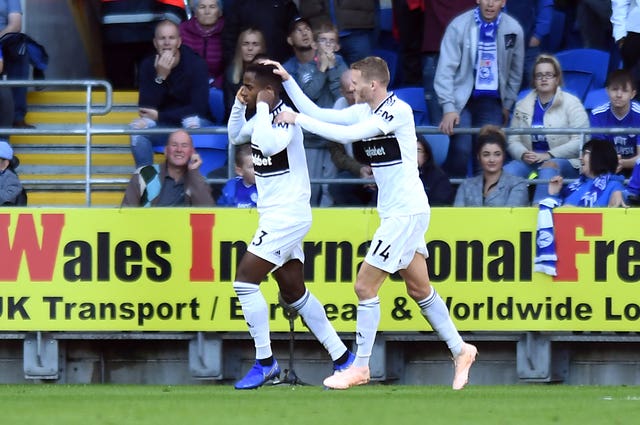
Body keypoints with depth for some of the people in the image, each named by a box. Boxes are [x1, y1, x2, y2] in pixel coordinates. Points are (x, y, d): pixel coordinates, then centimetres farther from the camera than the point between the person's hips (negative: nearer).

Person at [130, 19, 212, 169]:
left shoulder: (196, 64, -13)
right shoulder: (148, 66, -5)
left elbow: (199, 108, -17)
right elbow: (145, 109, -14)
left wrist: (159, 116, -17)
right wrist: (160, 77, -27)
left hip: (194, 127, -3)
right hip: (163, 128, 3)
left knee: (192, 122, -36)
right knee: (138, 126, -25)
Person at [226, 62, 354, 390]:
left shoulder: (285, 116, -17)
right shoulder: (263, 117, 9)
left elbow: (269, 144, -36)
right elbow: (236, 137, 25)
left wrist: (263, 106, -23)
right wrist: (239, 104, 9)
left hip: (287, 214, -10)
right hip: (277, 216, 10)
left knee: (245, 281, -13)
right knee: (294, 294, 13)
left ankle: (265, 362, -9)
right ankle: (342, 358, 19)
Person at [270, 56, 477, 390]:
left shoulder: (398, 110, -17)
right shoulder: (364, 111, 8)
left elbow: (347, 134, -25)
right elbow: (317, 114, 11)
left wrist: (297, 119, -19)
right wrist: (287, 81, 3)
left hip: (406, 212, -9)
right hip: (397, 212, 9)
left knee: (365, 286, -8)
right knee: (420, 290, 15)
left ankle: (359, 368, -1)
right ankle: (460, 351, 25)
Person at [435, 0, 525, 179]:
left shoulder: (513, 30, -1)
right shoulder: (459, 26, -9)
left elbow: (515, 71, 13)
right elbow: (446, 69, -12)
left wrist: (507, 105, 15)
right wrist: (448, 108, -20)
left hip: (492, 102, 2)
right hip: (462, 98, -2)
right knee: (461, 149, -22)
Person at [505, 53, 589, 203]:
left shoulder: (571, 103, 2)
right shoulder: (523, 105, 16)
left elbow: (580, 141, -8)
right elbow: (513, 140, 11)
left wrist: (549, 155, -15)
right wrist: (523, 154, -13)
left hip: (566, 162, -4)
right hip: (530, 161, 4)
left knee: (548, 167, -38)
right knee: (506, 172, -27)